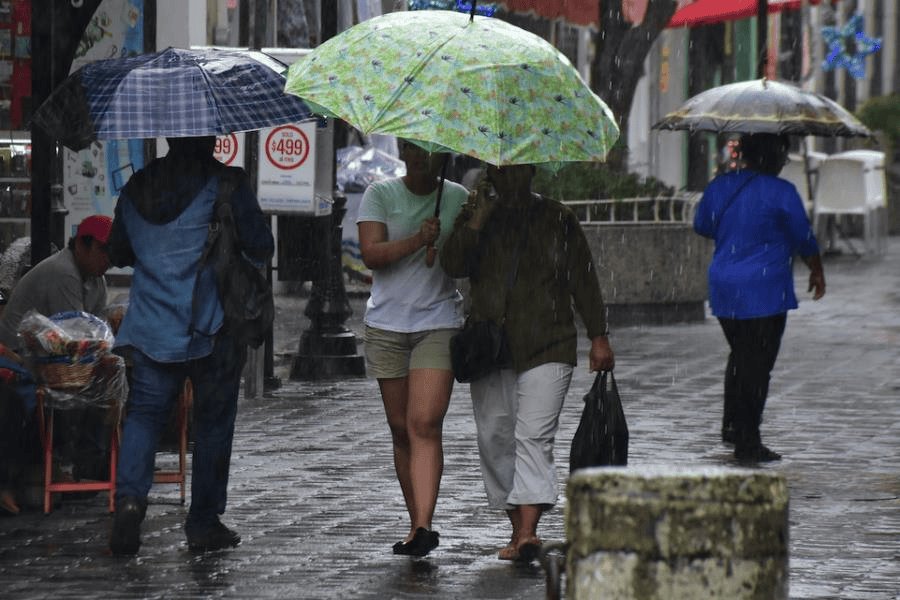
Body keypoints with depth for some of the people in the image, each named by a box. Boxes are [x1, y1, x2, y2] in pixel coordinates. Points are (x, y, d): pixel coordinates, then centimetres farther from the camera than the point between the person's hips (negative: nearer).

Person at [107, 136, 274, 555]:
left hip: (150, 327, 3)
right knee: (213, 422, 7)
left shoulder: (136, 188, 7)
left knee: (144, 413, 6)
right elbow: (261, 248, -4)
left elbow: (117, 253, 17)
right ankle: (203, 523, 11)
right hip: (211, 328, -3)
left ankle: (130, 495, -20)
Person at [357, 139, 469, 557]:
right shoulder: (380, 194, 4)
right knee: (401, 429, 6)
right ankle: (417, 524, 16)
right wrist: (417, 240, -21)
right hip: (387, 324, 2)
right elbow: (371, 254, -8)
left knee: (425, 424, -16)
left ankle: (423, 525, -24)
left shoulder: (458, 198, 7)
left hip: (439, 322, -2)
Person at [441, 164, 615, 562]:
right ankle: (517, 527, 14)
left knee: (534, 436, -15)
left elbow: (583, 278, 8)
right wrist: (478, 219, -10)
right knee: (495, 438, 3)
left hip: (546, 348, -3)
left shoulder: (557, 219, 8)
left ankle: (528, 531, -25)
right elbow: (454, 264, -3)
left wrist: (598, 337, 4)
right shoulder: (476, 218, 12)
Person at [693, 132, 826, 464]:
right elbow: (804, 239, -3)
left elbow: (701, 226, 20)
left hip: (724, 290, 6)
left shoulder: (719, 186, 4)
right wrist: (817, 272, 14)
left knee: (739, 356, 23)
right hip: (765, 292, -6)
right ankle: (747, 442, 2)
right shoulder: (781, 193, -11)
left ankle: (732, 426, 26)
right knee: (757, 365, 0)